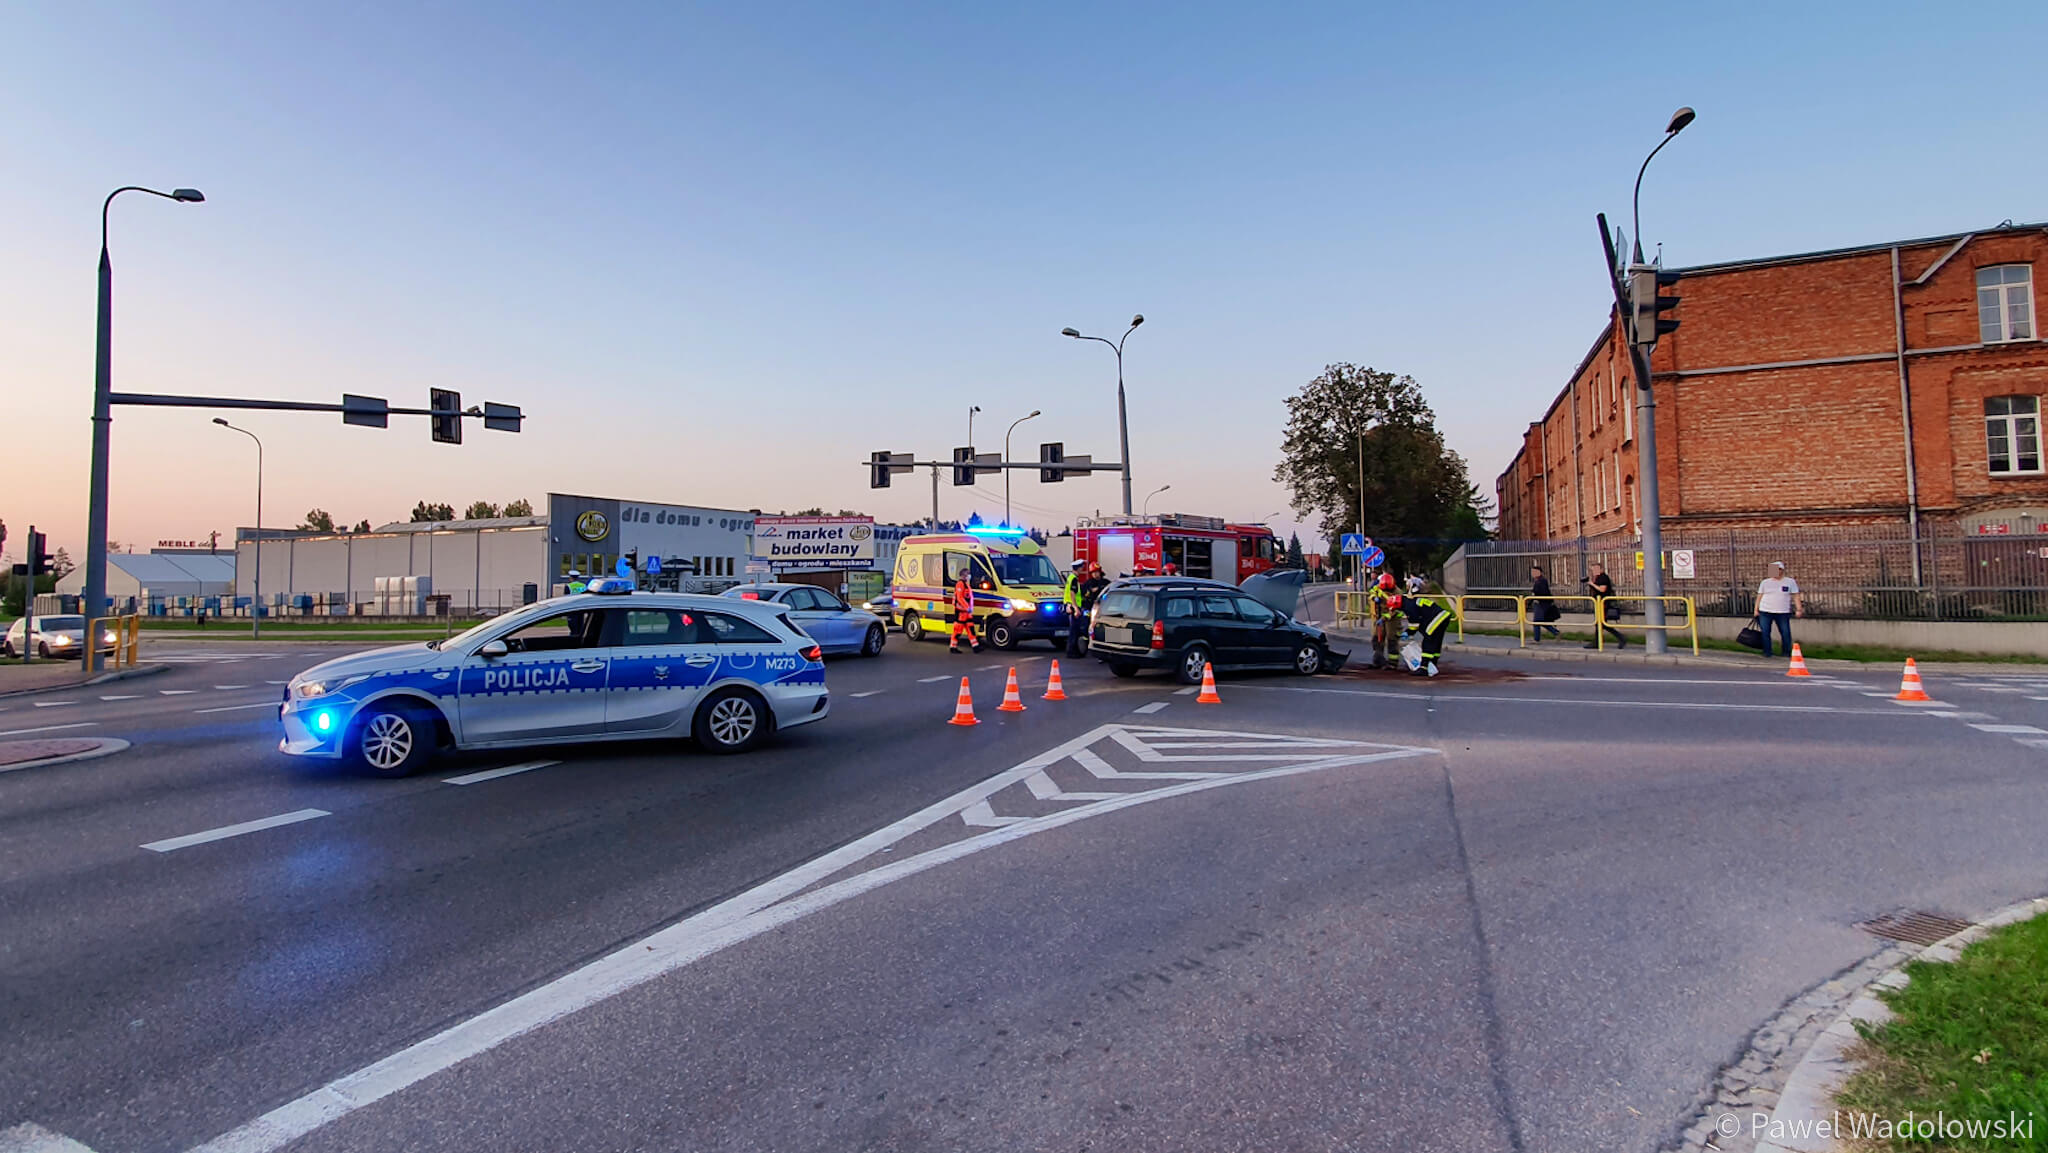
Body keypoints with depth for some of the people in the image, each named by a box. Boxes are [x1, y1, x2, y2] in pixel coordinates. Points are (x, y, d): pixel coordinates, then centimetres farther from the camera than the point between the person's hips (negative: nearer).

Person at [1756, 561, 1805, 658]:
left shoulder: (1790, 582, 6)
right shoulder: (1765, 582, 9)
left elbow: (1796, 596, 4)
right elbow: (1759, 596, 10)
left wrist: (1799, 609, -5)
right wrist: (1756, 610, 6)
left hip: (1783, 613, -1)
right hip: (1765, 611, 1)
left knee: (1786, 633, -1)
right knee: (1765, 633, -1)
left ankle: (1787, 653, 12)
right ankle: (1767, 652, 8)